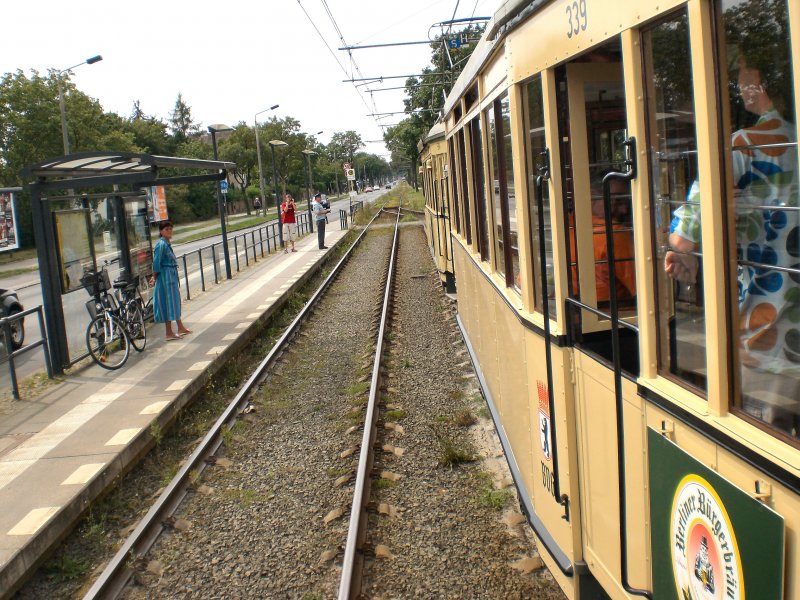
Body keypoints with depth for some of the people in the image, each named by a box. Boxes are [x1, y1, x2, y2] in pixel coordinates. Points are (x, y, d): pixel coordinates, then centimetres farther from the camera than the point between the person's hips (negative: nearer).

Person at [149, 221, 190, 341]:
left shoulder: (167, 243, 12)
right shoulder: (161, 244, -16)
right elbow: (156, 262, -17)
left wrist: (155, 276, 12)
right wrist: (155, 277, -11)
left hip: (172, 275, 10)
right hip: (166, 276, -10)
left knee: (175, 301, 17)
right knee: (168, 302, -6)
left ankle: (180, 328, 29)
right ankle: (169, 333, -1)